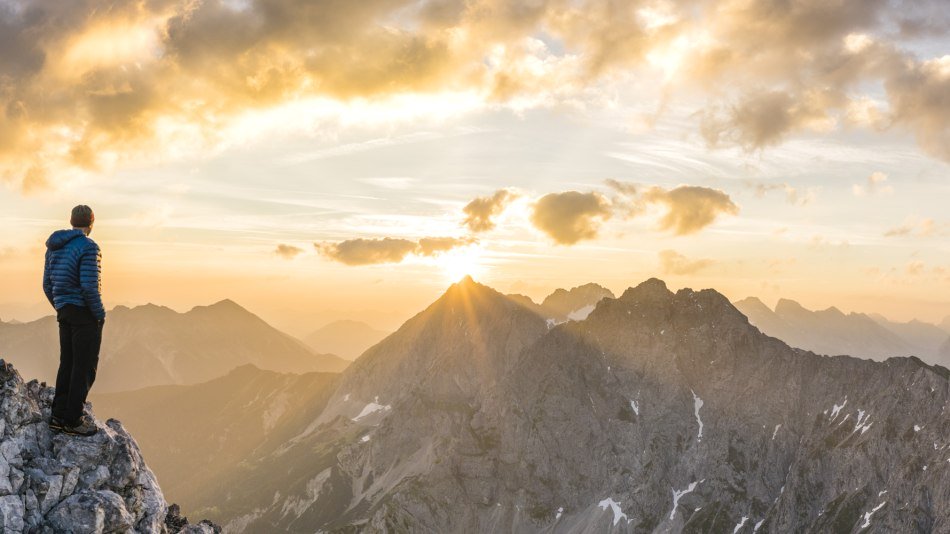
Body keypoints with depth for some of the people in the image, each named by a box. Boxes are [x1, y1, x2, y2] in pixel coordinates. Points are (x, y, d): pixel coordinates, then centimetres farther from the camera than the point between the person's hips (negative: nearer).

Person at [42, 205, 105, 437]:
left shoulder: (54, 248, 11)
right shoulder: (88, 246, -15)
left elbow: (47, 285, 13)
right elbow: (90, 287, -21)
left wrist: (60, 309, 22)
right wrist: (100, 314, -10)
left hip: (64, 312, 8)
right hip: (85, 313, -8)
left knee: (67, 364, 15)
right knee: (84, 367, 0)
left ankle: (59, 416, 20)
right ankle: (73, 420, 4)